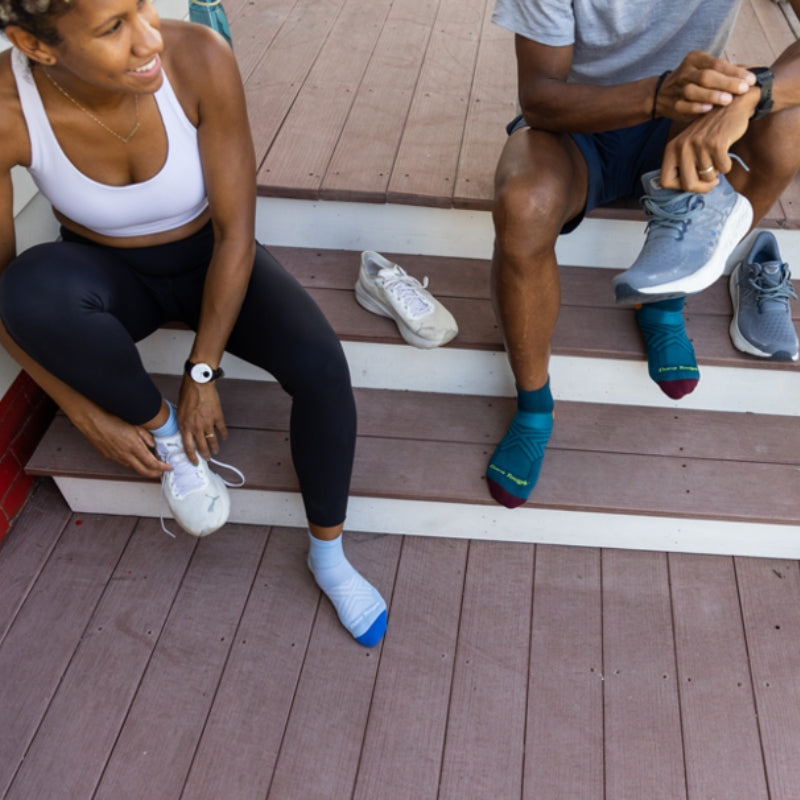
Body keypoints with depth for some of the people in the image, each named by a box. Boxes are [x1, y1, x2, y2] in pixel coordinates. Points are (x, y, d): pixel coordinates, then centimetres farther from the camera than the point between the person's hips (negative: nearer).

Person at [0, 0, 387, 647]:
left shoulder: (199, 59, -28)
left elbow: (236, 232, -20)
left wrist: (202, 375, -17)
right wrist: (86, 413, -17)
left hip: (211, 258, 0)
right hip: (109, 275, 0)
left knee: (321, 366, -25)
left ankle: (328, 554, 1)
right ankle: (160, 426, -7)